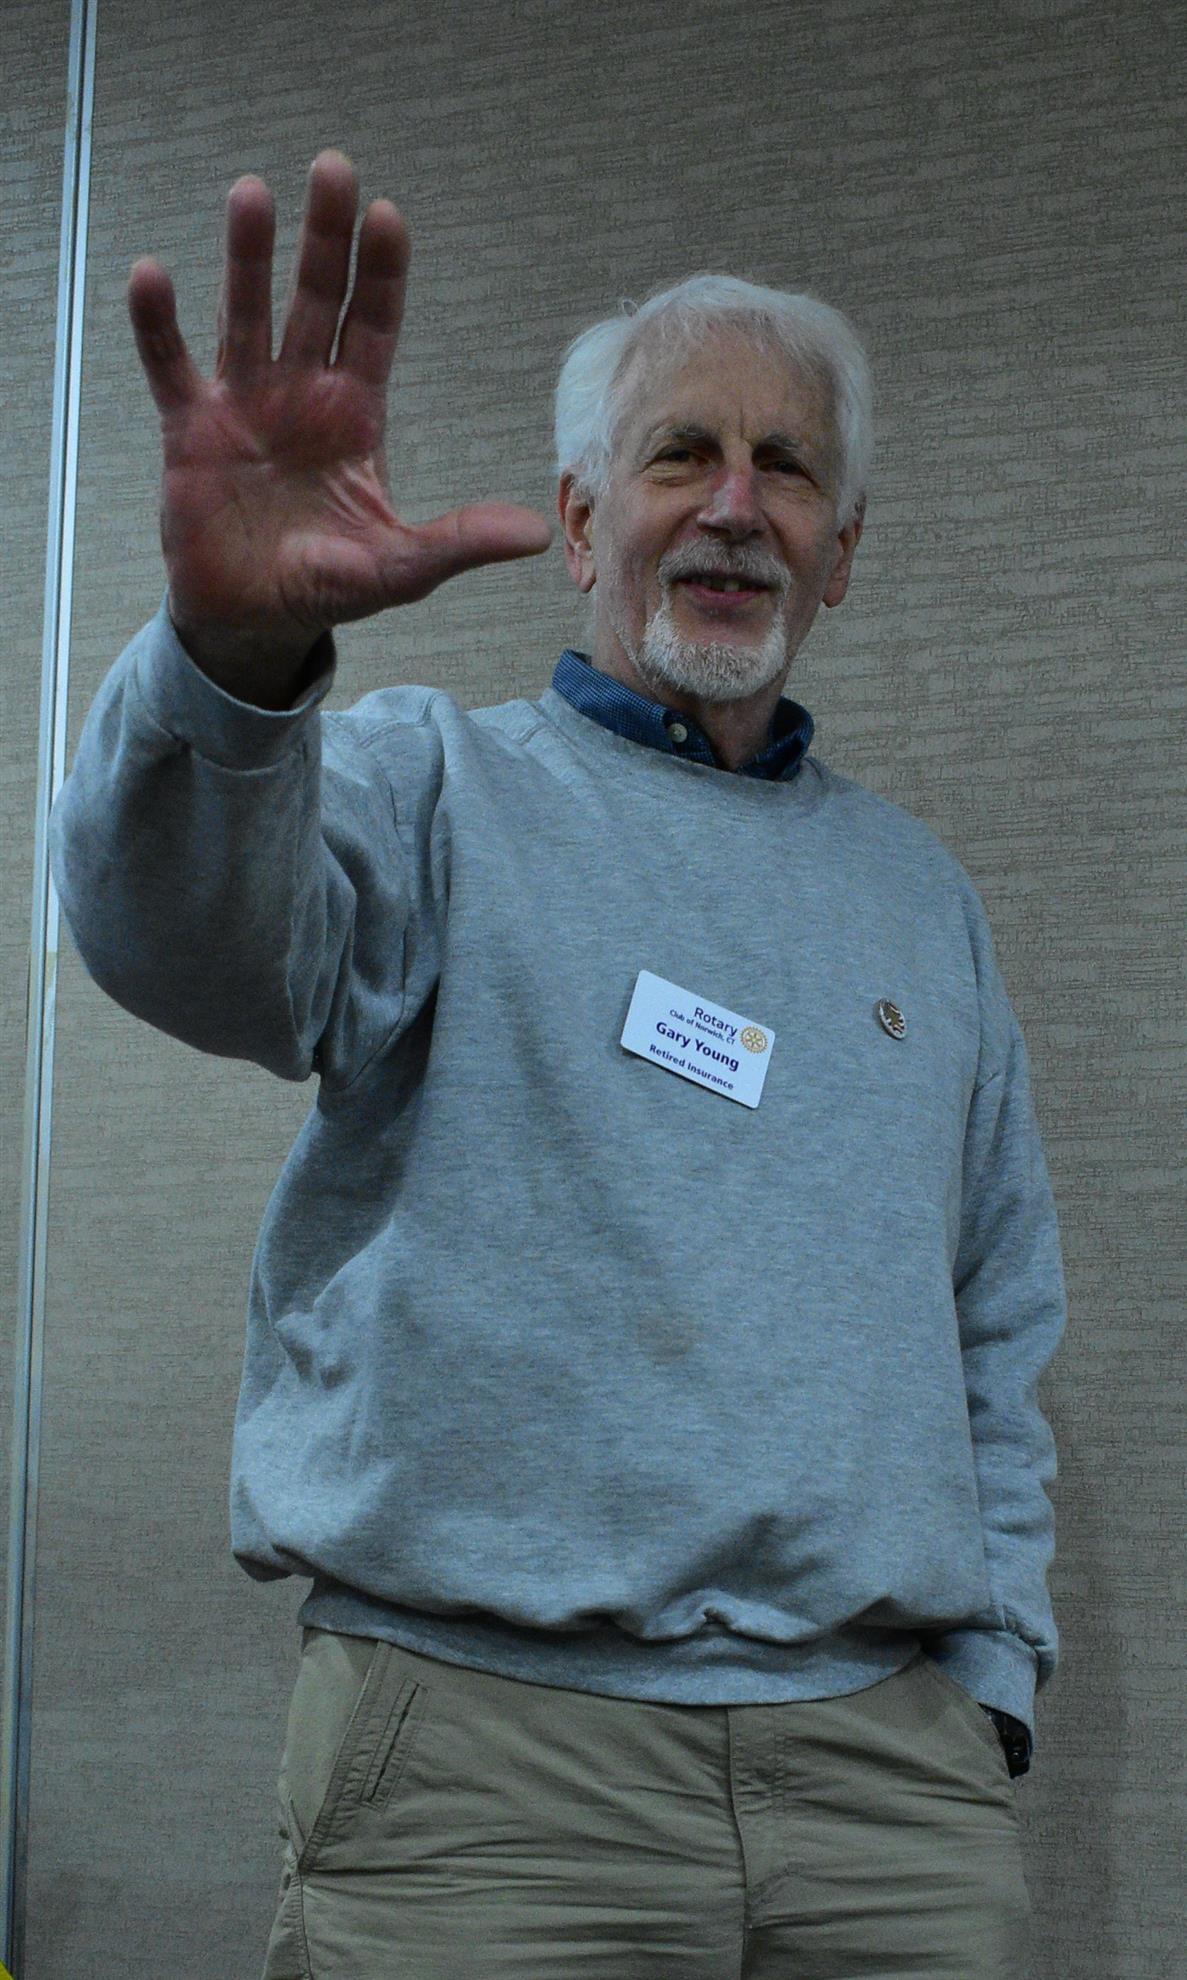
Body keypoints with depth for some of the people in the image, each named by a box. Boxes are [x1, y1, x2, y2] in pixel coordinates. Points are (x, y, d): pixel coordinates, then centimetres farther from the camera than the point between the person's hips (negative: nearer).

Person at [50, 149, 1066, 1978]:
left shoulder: (918, 892, 18)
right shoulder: (438, 787, 3)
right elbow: (191, 929, -21)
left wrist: (989, 1672, 9)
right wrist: (235, 650, -41)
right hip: (489, 1749, -4)